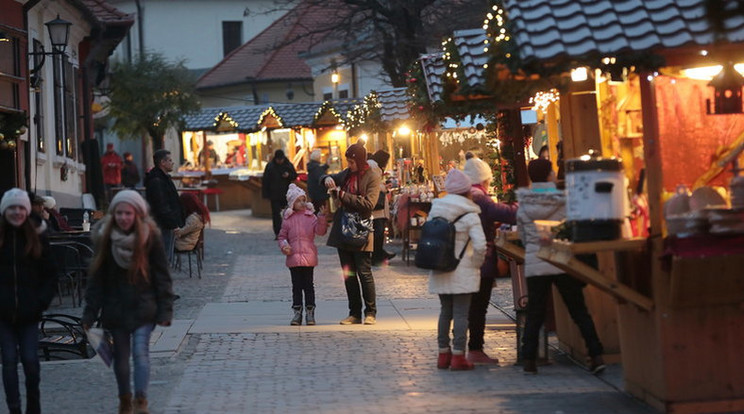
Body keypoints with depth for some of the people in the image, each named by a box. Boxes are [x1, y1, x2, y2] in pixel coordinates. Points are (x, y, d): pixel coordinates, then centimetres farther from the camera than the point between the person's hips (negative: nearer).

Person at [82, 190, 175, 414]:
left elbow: (162, 276, -4)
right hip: (115, 309, 2)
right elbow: (97, 278, 0)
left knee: (140, 352, -11)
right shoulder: (104, 238, -3)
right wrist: (89, 314, -3)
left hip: (143, 307, -2)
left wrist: (164, 311, -8)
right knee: (120, 357, 11)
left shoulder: (150, 237, -8)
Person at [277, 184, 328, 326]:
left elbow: (320, 231, -7)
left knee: (308, 285, 3)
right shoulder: (288, 219, 6)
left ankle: (310, 313, 8)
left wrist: (321, 218, -21)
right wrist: (284, 246, -7)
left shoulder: (311, 216, 3)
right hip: (293, 257, 1)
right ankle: (297, 312, 10)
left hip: (308, 256, -1)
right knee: (296, 285, 6)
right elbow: (282, 236, 12)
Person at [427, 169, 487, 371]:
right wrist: (476, 263, -3)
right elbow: (480, 245, -19)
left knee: (445, 311, 15)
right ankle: (458, 356, -1)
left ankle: (443, 354, 19)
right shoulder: (469, 215, -12)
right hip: (462, 272, -5)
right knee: (460, 314, 0)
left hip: (440, 271, 5)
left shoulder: (435, 212, 4)